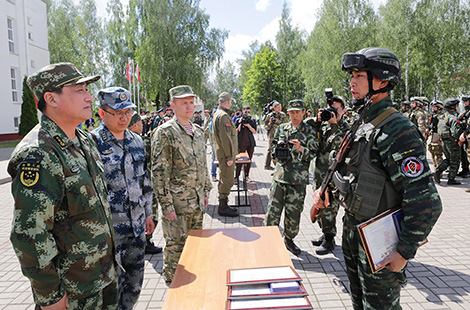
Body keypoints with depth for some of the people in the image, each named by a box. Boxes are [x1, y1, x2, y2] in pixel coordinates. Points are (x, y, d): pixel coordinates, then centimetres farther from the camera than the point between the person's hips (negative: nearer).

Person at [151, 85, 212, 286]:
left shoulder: (198, 131, 11)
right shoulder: (165, 132, -13)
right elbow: (159, 172, -16)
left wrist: (206, 191, 16)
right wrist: (166, 205, -17)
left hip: (197, 202, 7)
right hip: (177, 203, -7)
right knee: (176, 247, 5)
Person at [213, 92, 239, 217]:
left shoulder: (217, 114, 15)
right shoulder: (223, 116, -19)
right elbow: (225, 138, -23)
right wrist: (229, 157, -21)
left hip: (222, 153, 11)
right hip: (225, 155, -11)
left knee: (224, 180, 17)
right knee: (227, 181, -3)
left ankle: (223, 205, 27)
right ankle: (223, 207, 6)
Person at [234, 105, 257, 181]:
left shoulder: (252, 120, 9)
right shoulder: (238, 120, 4)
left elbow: (254, 131, 1)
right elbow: (236, 132, -1)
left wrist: (248, 125, -12)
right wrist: (240, 124, -12)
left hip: (250, 143, 3)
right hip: (242, 143, -2)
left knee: (249, 160, 5)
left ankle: (247, 176, 16)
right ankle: (236, 176, 3)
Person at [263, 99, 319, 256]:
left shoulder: (309, 131, 2)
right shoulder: (281, 128, 11)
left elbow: (313, 154, -2)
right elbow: (274, 150, 18)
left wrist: (300, 149, -20)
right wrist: (279, 147, -5)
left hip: (298, 179, -2)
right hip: (280, 175, 2)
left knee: (294, 212, 7)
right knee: (273, 209, 1)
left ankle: (289, 239, 27)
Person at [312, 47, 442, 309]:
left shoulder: (397, 130, -23)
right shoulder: (363, 125, 7)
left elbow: (426, 201, -25)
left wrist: (405, 252, -21)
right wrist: (325, 190, 4)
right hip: (352, 229, 9)